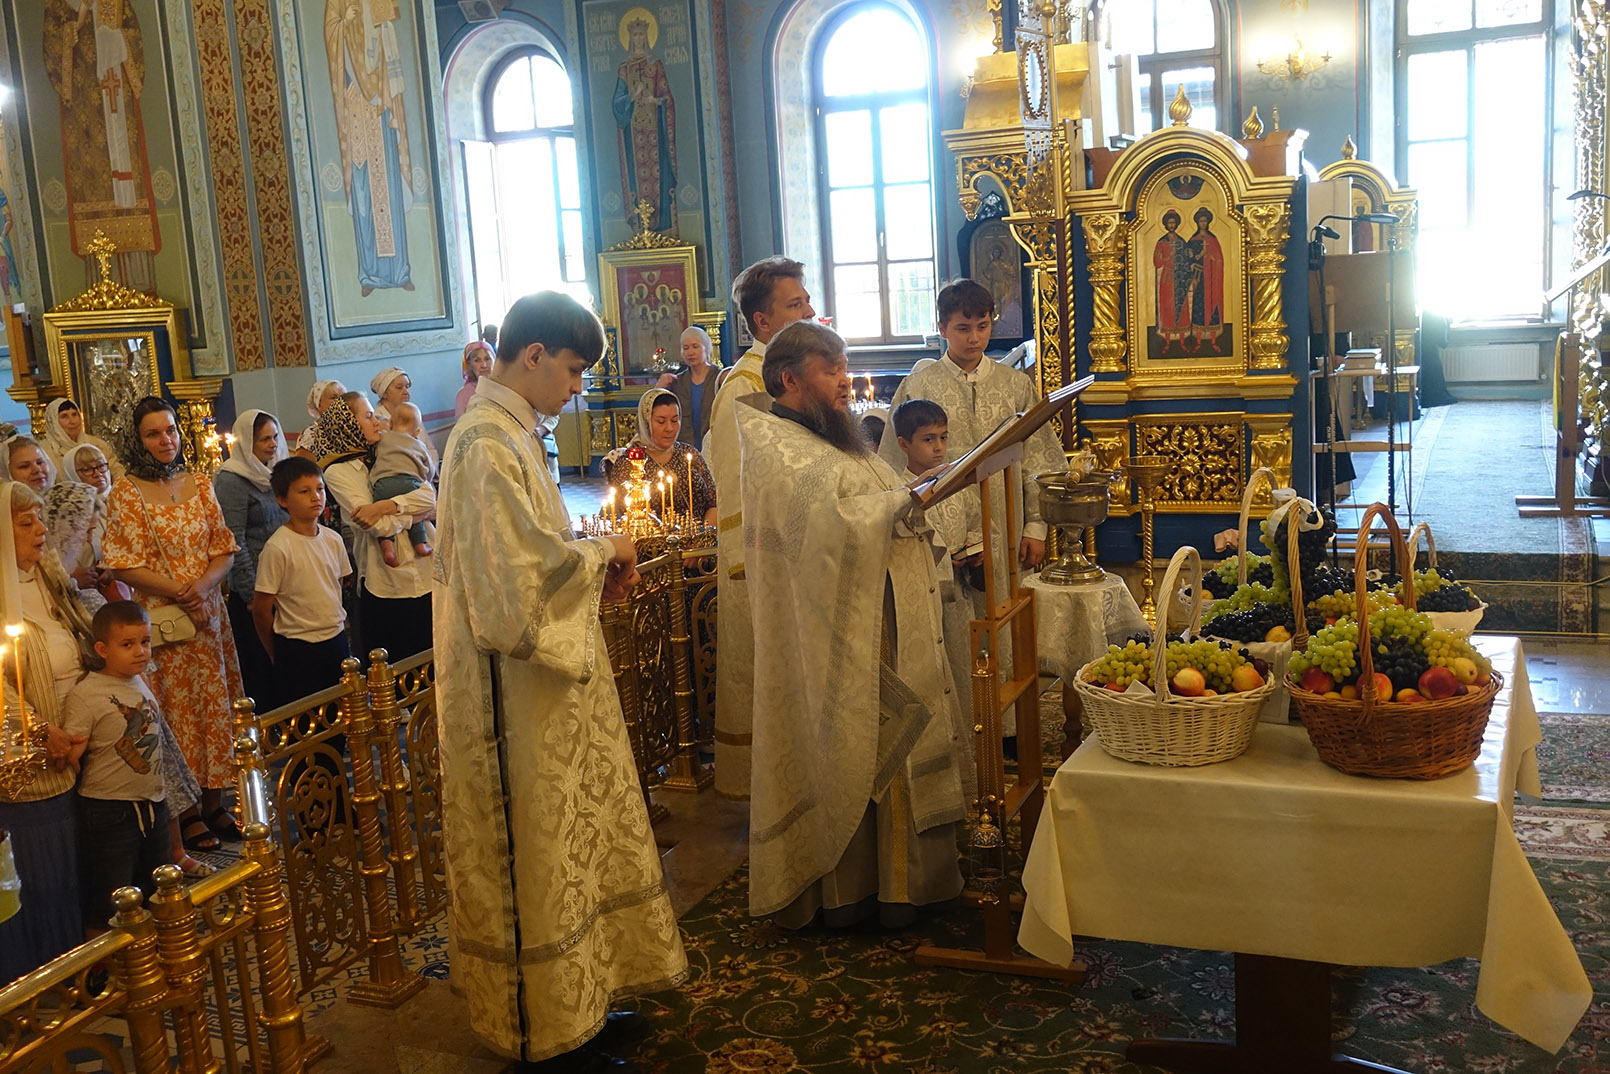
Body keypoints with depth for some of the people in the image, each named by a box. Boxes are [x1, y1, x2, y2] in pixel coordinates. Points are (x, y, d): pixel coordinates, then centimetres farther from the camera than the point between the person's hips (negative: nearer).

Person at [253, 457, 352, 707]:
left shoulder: (333, 540, 3)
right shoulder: (278, 547, -15)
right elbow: (261, 609, -10)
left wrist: (337, 628, 14)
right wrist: (278, 656, -1)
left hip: (337, 641, 5)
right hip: (297, 649, -5)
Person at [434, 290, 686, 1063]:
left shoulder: (510, 432, 11)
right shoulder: (487, 443, -20)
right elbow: (523, 568, -26)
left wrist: (596, 569, 4)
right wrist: (603, 552, -11)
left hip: (544, 676, 10)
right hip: (516, 687, -10)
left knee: (562, 839, 17)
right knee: (536, 851, 3)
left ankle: (576, 996, 31)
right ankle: (543, 1030, 18)